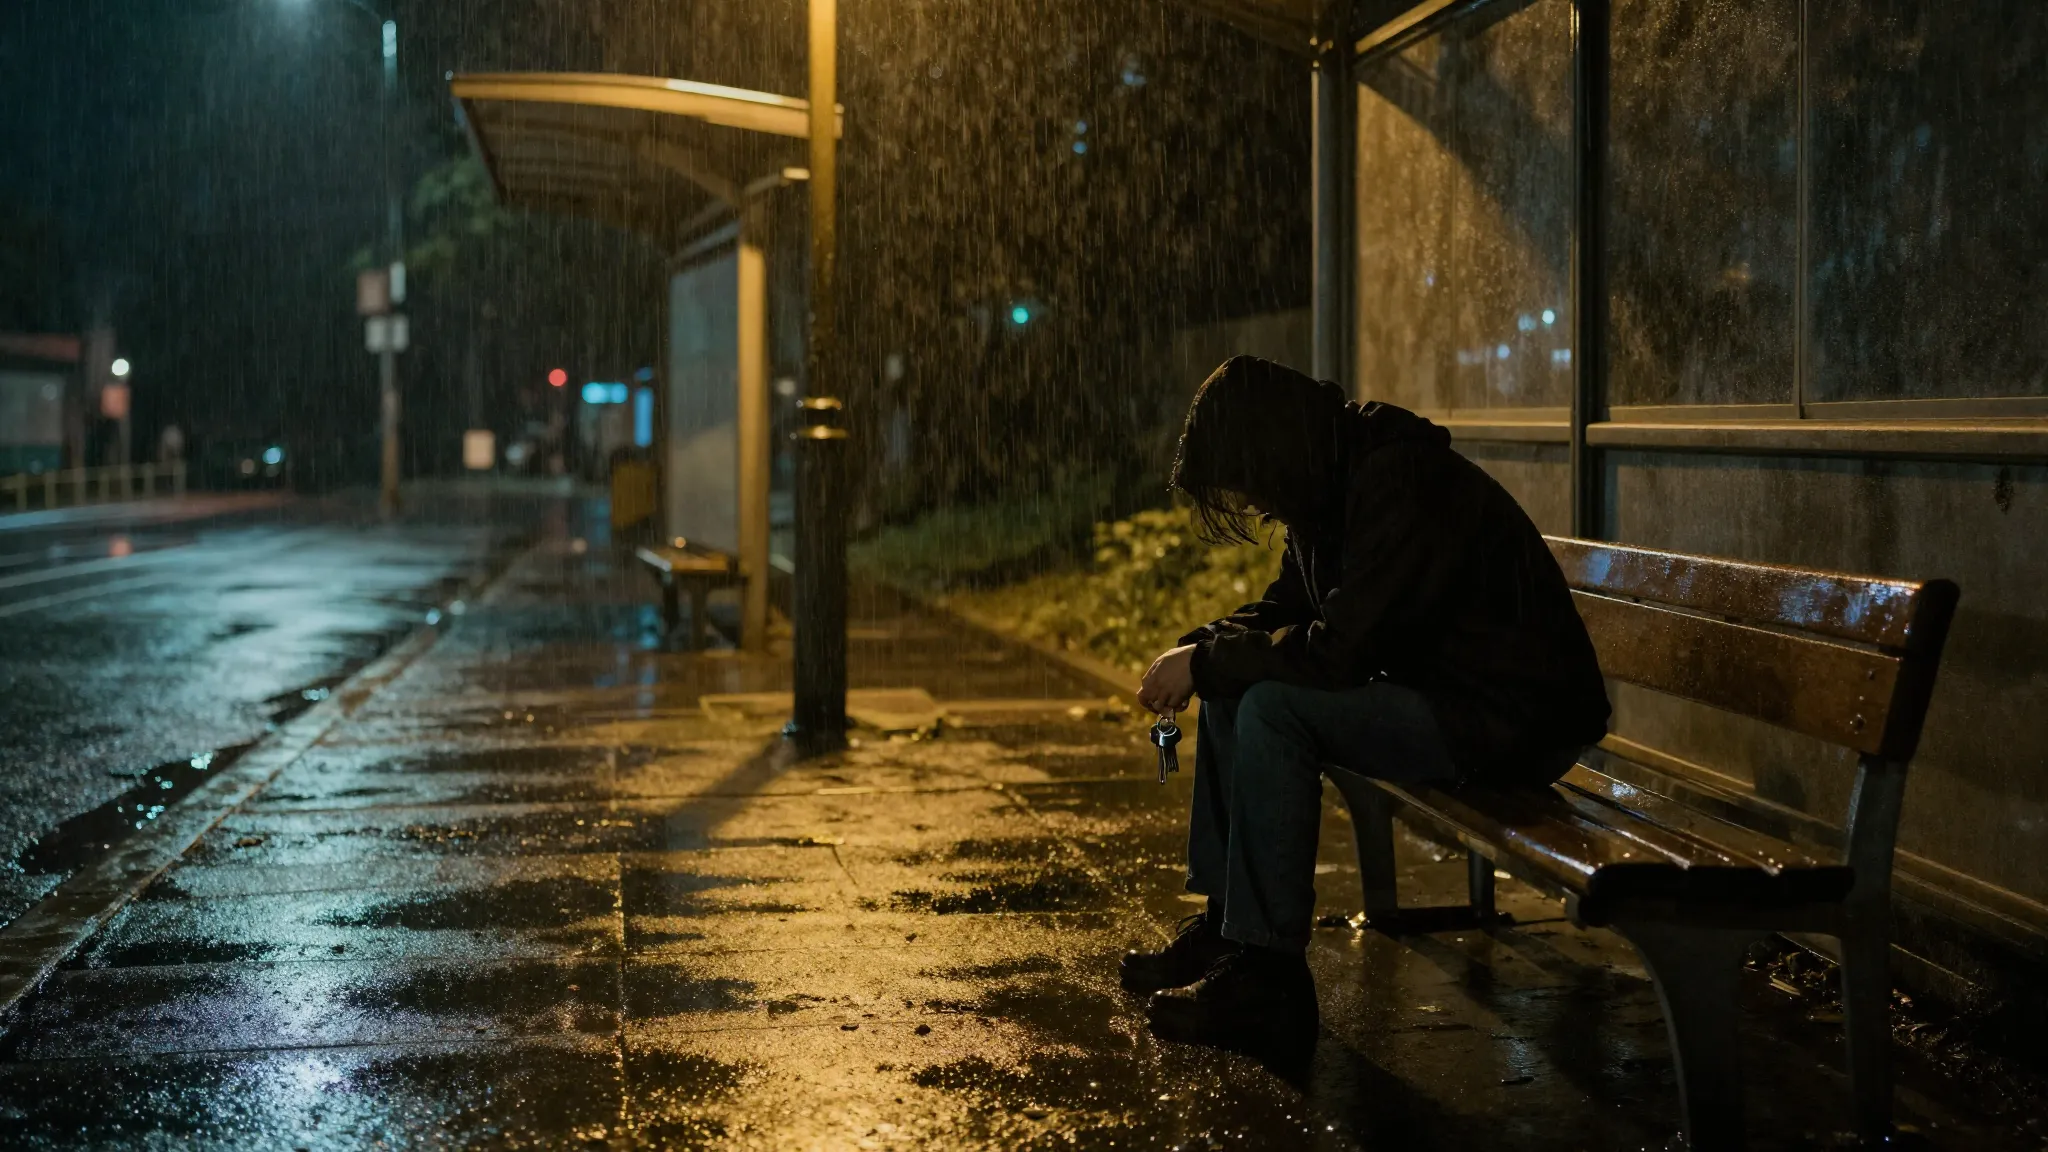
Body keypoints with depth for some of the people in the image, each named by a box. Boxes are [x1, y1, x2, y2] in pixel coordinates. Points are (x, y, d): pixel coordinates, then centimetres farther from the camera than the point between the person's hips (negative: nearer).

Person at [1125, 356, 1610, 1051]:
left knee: (1274, 709, -24)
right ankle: (1223, 924, 10)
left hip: (1512, 721, -10)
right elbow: (1285, 609, 19)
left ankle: (1268, 973, -17)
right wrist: (1199, 650, 0)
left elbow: (1339, 650, -28)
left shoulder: (1402, 487, -23)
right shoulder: (1335, 487, 7)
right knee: (1233, 693, 8)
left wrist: (1208, 663, -16)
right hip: (1438, 694, 10)